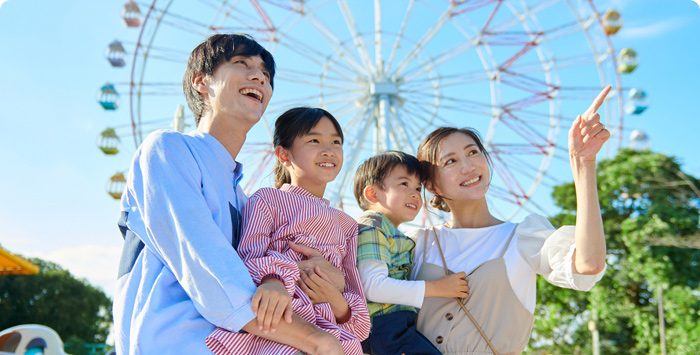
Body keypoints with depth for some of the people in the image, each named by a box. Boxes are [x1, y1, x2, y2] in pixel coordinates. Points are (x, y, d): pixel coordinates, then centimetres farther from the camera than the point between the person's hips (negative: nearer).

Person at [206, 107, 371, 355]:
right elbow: (249, 256, -3)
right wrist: (271, 283, -26)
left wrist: (336, 301, -3)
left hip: (331, 327, 5)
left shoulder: (346, 224, 25)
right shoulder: (268, 200, 13)